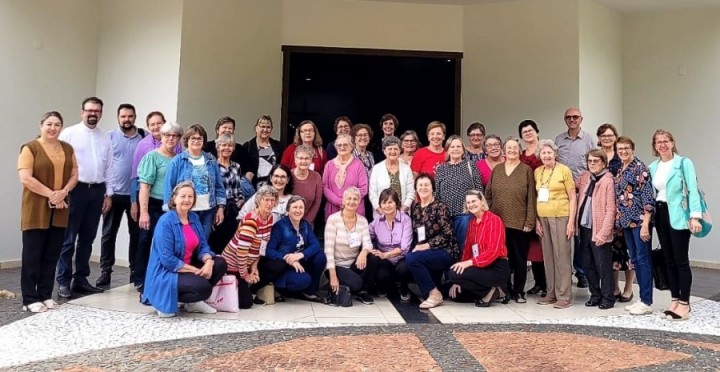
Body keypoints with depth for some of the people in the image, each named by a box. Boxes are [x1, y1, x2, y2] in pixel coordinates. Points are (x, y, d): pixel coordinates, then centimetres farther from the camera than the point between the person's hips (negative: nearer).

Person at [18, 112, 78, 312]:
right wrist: (51, 194, -15)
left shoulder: (67, 149, 12)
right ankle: (30, 299, 6)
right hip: (36, 210, -5)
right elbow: (25, 178, -13)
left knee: (52, 255, 9)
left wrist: (63, 192, -7)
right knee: (32, 255, 0)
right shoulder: (30, 148, -4)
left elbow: (74, 175, 10)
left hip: (59, 210, 5)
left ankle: (46, 295, 18)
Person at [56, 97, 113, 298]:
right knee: (68, 238, 0)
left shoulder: (105, 137, 12)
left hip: (97, 191, 4)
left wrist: (108, 193, 9)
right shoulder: (69, 134, -1)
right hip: (75, 190, -4)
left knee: (87, 238, 11)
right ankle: (63, 282, 9)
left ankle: (81, 279, 20)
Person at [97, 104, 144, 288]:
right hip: (114, 193, 0)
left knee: (136, 234, 8)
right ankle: (105, 272, 13)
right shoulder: (109, 136, 2)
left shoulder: (145, 137, 2)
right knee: (109, 234, 5)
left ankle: (136, 271, 19)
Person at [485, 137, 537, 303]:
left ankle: (519, 291, 18)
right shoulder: (496, 169, 9)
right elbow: (488, 195, 11)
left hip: (519, 223, -2)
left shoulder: (526, 170, 0)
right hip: (498, 222, 3)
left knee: (520, 258, 6)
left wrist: (530, 221, -9)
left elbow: (531, 198, -4)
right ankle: (505, 290, 19)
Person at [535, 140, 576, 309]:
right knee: (548, 256, 9)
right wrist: (537, 220, 5)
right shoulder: (537, 172, 9)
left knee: (562, 256, -2)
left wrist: (571, 221, -11)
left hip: (560, 217, -5)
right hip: (543, 218, 5)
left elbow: (573, 198, -5)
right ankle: (551, 293, 19)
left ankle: (564, 296, 5)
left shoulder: (564, 170, -4)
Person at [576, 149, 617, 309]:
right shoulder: (584, 178, 10)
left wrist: (603, 233, -17)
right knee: (588, 265, 12)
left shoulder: (608, 181, -9)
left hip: (599, 231, -6)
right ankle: (595, 295, 25)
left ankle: (608, 298, 15)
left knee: (603, 266, 3)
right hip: (584, 228, 6)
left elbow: (610, 210, -13)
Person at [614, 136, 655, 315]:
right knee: (635, 260, 11)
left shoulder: (640, 168, -8)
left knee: (643, 259, -3)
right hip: (626, 221, 8)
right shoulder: (619, 171, 14)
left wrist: (645, 224, -18)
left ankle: (647, 302, 3)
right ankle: (642, 299, 19)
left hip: (639, 220, -7)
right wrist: (619, 222, 13)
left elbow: (648, 197, -14)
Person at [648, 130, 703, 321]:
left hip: (678, 216, -5)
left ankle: (684, 304, 5)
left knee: (681, 260, -3)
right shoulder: (652, 167, 11)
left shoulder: (684, 163, -5)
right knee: (669, 260, 10)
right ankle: (675, 300, 19)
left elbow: (693, 190, -12)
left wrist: (695, 216, -20)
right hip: (661, 215, 6)